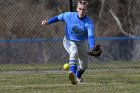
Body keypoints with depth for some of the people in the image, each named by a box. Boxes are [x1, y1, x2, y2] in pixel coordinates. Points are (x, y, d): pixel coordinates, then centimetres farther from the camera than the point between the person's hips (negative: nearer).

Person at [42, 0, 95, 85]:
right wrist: (48, 22, -18)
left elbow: (91, 36, -38)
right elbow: (58, 18, -1)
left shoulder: (89, 23, -25)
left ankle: (78, 77, 47)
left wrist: (92, 48, -55)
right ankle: (72, 73, -54)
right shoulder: (69, 16, -18)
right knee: (74, 52, -37)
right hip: (69, 41, -2)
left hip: (82, 43, 2)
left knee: (84, 66, 11)